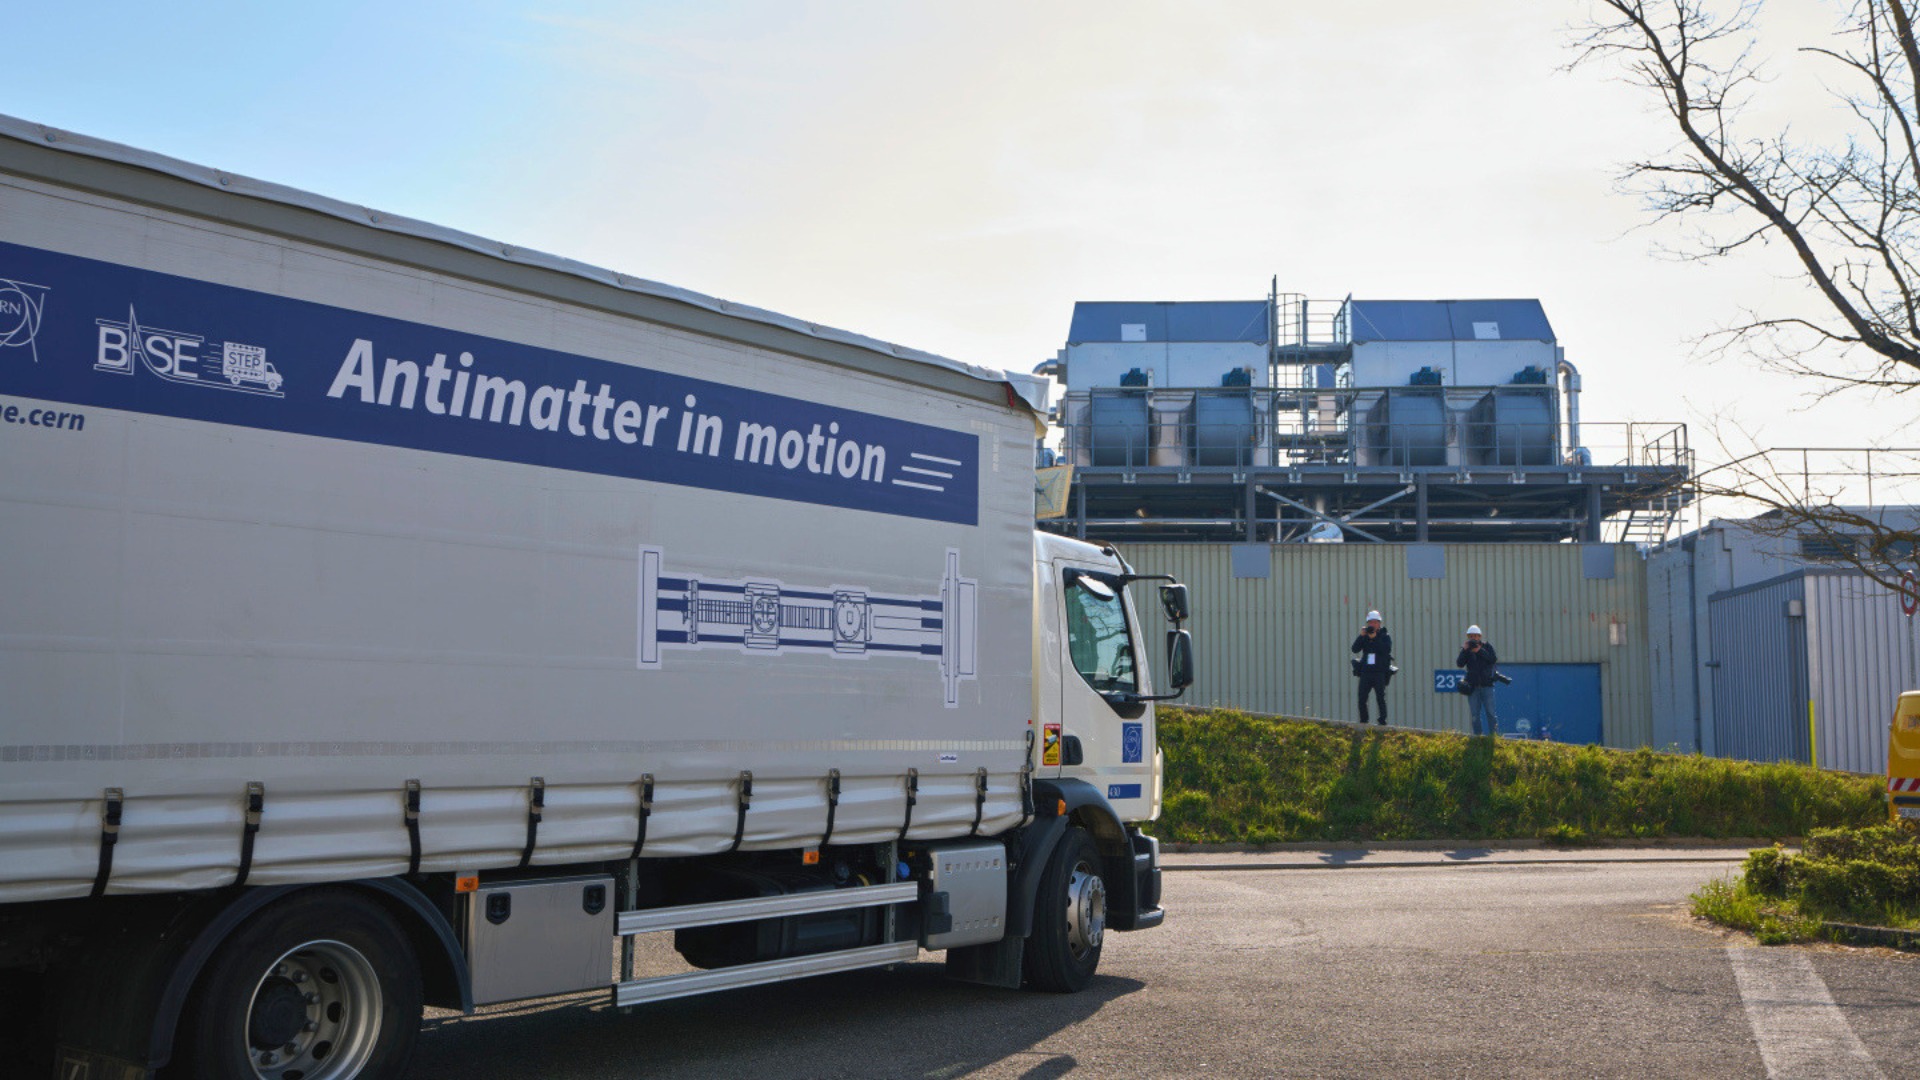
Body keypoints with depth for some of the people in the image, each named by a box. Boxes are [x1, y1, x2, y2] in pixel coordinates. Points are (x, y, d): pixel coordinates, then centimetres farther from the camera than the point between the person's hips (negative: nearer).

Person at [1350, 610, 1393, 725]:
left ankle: (1382, 721, 0)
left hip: (1380, 673, -3)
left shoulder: (1385, 636, 4)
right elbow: (1355, 649, -1)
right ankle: (1363, 721, 10)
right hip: (1365, 672, 3)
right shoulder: (1364, 637, 12)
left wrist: (1375, 638, -19)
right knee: (1362, 699, 0)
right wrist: (1361, 636, -12)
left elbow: (1387, 649, -15)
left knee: (1381, 699, -4)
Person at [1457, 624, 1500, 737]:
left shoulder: (1486, 645, 3)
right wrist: (1465, 650, -18)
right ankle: (1478, 736, 7)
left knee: (1490, 712, -4)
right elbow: (1459, 664, -7)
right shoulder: (1466, 649, 6)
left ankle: (1494, 735, -1)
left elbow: (1494, 659, -11)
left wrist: (1480, 651, -19)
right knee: (1475, 714, 3)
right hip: (1473, 687, 2)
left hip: (1487, 685, -2)